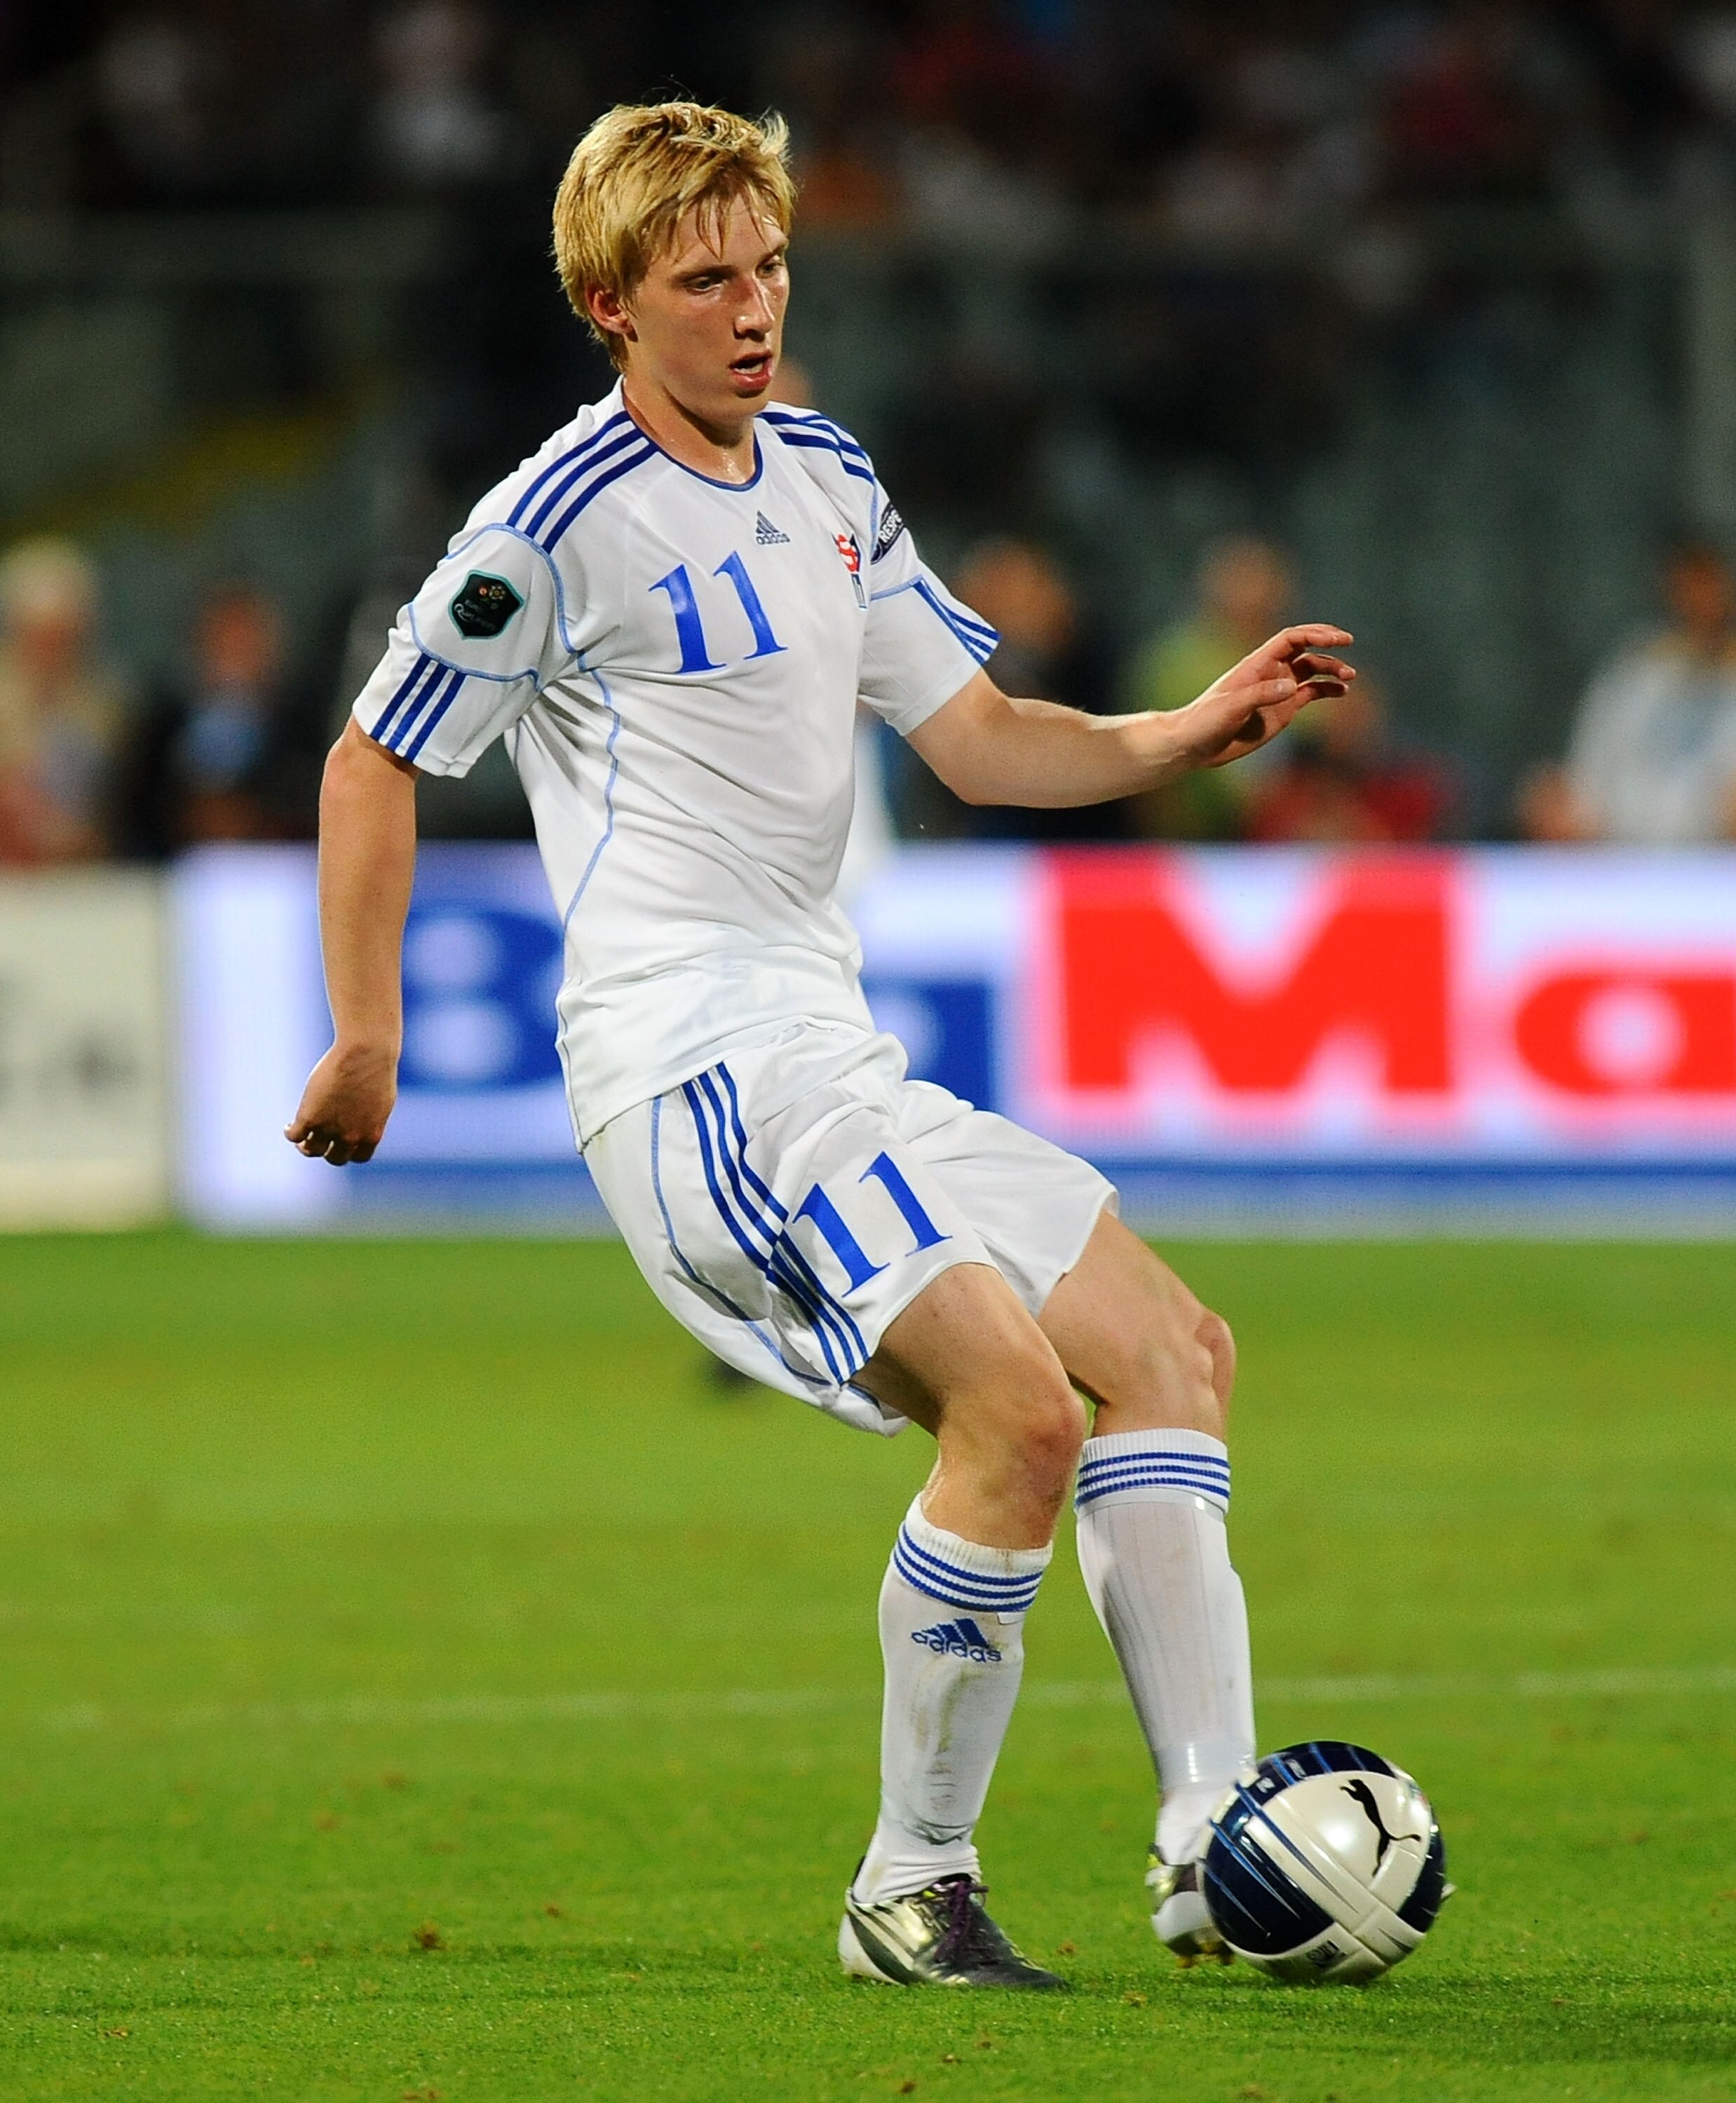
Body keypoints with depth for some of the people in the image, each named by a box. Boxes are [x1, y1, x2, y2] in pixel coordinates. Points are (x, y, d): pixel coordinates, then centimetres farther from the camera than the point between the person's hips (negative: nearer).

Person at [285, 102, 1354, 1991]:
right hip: (690, 1068, -9)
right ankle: (913, 1889, -11)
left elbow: (975, 737, 18)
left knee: (1168, 1352, 7)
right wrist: (364, 1041, -4)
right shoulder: (567, 519, -8)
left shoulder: (829, 485, 17)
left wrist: (1189, 734, 2)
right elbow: (374, 767, -2)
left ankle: (1213, 1843, 5)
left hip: (825, 1062, 9)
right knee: (1020, 1407, -21)